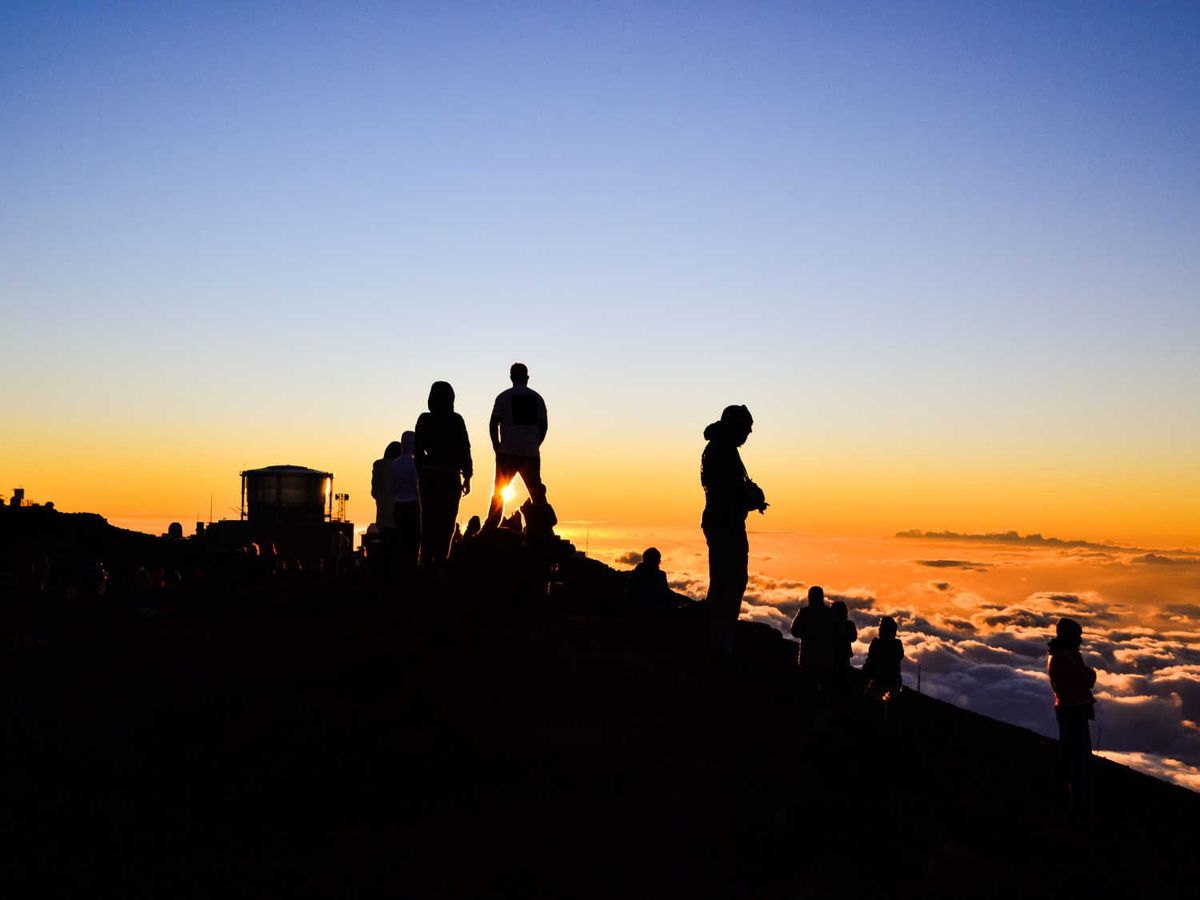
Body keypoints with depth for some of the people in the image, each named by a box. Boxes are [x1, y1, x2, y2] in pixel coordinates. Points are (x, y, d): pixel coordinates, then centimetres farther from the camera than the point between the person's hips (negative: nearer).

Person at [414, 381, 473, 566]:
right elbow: (464, 450, -4)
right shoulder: (455, 420, -4)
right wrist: (467, 478, 2)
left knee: (428, 522, 9)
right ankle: (440, 559, -9)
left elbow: (418, 451, 4)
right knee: (446, 523, 0)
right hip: (450, 476, -2)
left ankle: (426, 560, 6)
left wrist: (421, 475, 12)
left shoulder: (424, 420, 2)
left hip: (428, 476, 2)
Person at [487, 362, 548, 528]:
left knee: (498, 493, 5)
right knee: (537, 493, 10)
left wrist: (497, 447, 3)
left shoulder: (504, 397, 1)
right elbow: (544, 425, 9)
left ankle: (490, 530, 0)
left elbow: (493, 423, -4)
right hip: (531, 454, 2)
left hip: (508, 453, -2)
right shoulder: (537, 398, 10)